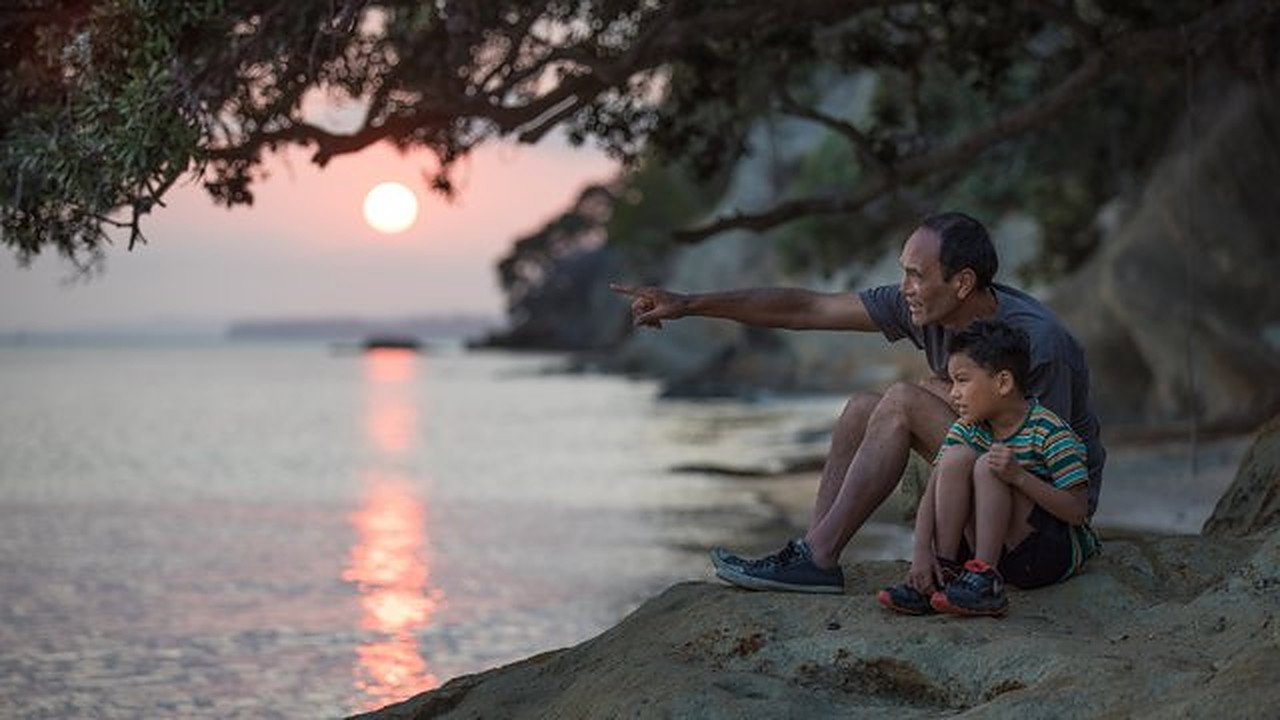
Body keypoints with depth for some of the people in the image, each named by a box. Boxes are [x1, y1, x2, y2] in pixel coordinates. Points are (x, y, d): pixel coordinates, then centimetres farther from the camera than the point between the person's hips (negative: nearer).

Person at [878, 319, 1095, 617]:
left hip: (1056, 553, -5)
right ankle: (942, 574, -22)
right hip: (991, 547, 5)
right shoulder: (966, 430, 2)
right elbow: (932, 493, -9)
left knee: (987, 466, -24)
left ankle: (985, 582, -32)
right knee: (957, 457, -16)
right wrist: (921, 552, -26)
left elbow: (1077, 512, -20)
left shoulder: (1049, 432, -15)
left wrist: (1018, 475, -32)